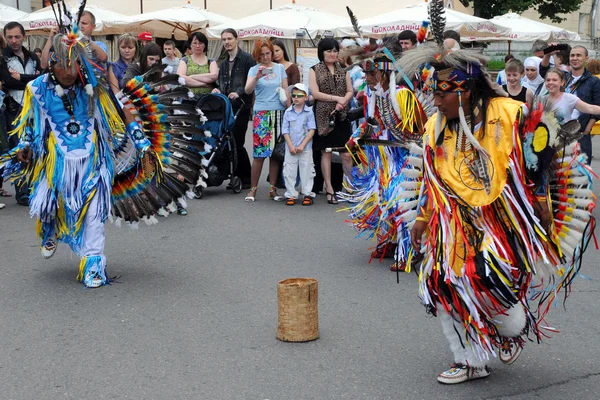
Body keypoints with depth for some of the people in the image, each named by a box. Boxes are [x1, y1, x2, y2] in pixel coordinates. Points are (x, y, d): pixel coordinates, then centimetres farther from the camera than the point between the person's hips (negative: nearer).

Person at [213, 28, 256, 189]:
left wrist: (239, 93, -21)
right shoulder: (224, 63, 19)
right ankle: (237, 176, 14)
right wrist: (217, 90, 0)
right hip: (226, 105, 7)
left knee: (237, 142, -9)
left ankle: (247, 178, 3)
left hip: (241, 105, -7)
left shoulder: (247, 58, -4)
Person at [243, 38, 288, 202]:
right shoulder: (254, 69, 3)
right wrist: (257, 77, -28)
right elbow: (247, 90, -12)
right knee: (259, 153, -6)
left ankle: (272, 189, 10)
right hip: (261, 114, -2)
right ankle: (253, 189, 2)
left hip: (278, 113, 2)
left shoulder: (280, 68, 9)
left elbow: (286, 91, 11)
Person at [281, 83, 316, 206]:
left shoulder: (309, 112, -2)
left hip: (305, 148, -2)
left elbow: (312, 130, -6)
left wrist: (302, 145, -12)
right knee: (289, 172, 4)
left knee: (306, 171, 3)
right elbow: (285, 130, 2)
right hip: (290, 148, 2)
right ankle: (291, 195, 12)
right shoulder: (288, 112, 3)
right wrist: (291, 146, -8)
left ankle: (308, 194, 12)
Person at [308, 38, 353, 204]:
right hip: (323, 116, -2)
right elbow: (315, 93, -5)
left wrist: (342, 102, -11)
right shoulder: (314, 70, 5)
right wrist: (336, 98, -11)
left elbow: (350, 91, 9)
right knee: (326, 153, 1)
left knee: (346, 154, -2)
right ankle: (329, 189, 6)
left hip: (341, 116, 2)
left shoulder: (343, 71, 14)